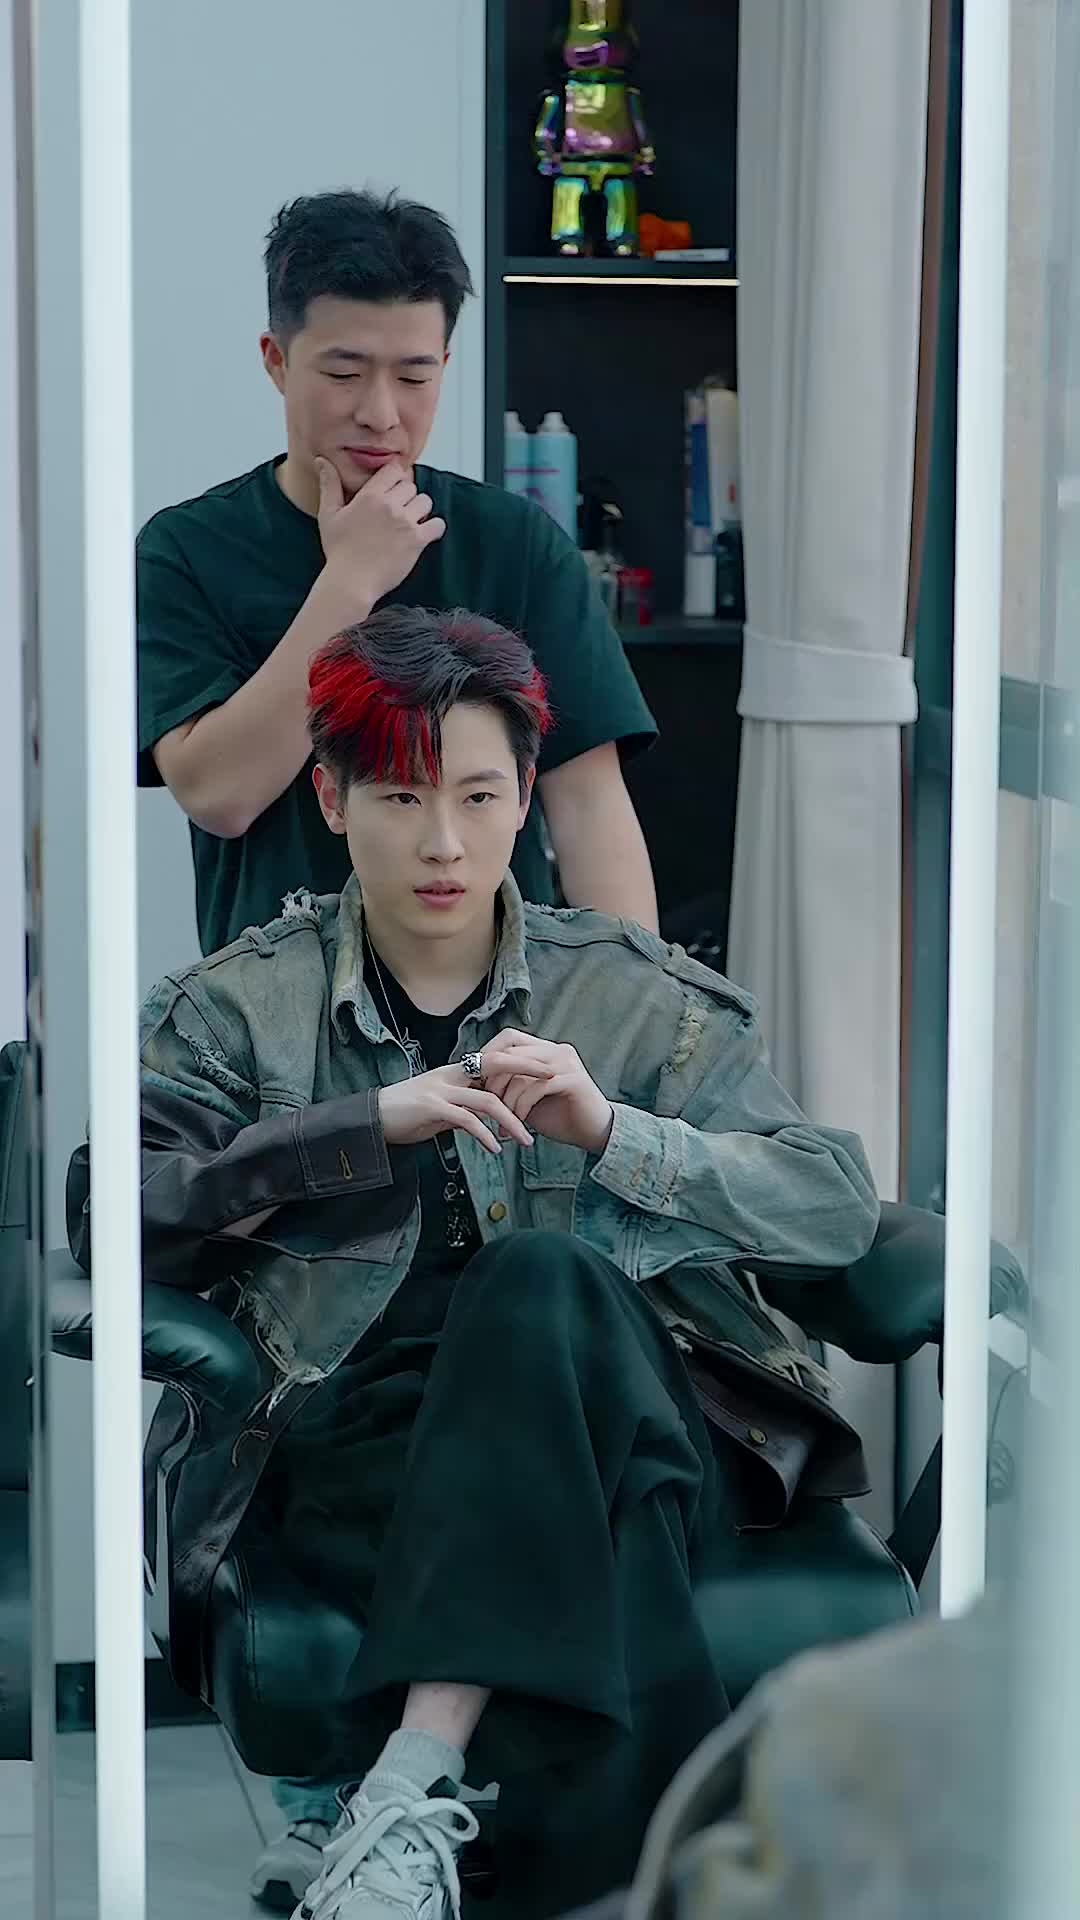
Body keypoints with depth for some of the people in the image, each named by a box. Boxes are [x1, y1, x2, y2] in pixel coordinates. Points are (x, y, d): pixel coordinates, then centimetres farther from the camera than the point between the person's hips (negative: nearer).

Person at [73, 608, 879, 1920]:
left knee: (542, 1274, -35)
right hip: (357, 1451, -1)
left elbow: (839, 1208, 8)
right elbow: (106, 1213, -1)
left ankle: (412, 1782, -41)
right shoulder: (243, 1006, 16)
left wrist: (611, 1131, -7)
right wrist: (368, 1125, -8)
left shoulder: (633, 996, 16)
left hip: (610, 1410, 2)